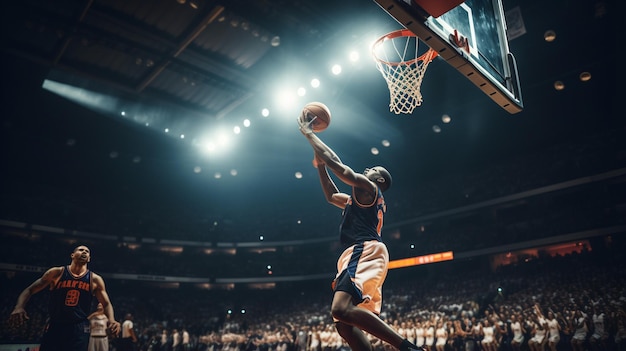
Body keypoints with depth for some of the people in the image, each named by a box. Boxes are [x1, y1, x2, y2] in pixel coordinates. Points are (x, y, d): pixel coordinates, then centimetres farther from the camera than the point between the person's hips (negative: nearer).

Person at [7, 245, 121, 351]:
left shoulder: (95, 280, 2)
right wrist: (19, 307, -18)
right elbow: (29, 290, 4)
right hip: (54, 327, 0)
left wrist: (111, 320, -15)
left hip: (80, 329, 0)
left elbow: (106, 304, 6)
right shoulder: (56, 273, 1)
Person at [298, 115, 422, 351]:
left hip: (365, 251, -10)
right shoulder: (360, 199, 33)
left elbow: (334, 161, 2)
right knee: (344, 322, 4)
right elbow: (331, 196, 45)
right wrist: (319, 166, 38)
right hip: (360, 255, 10)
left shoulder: (367, 187, 5)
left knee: (342, 309, -29)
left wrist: (307, 132, 12)